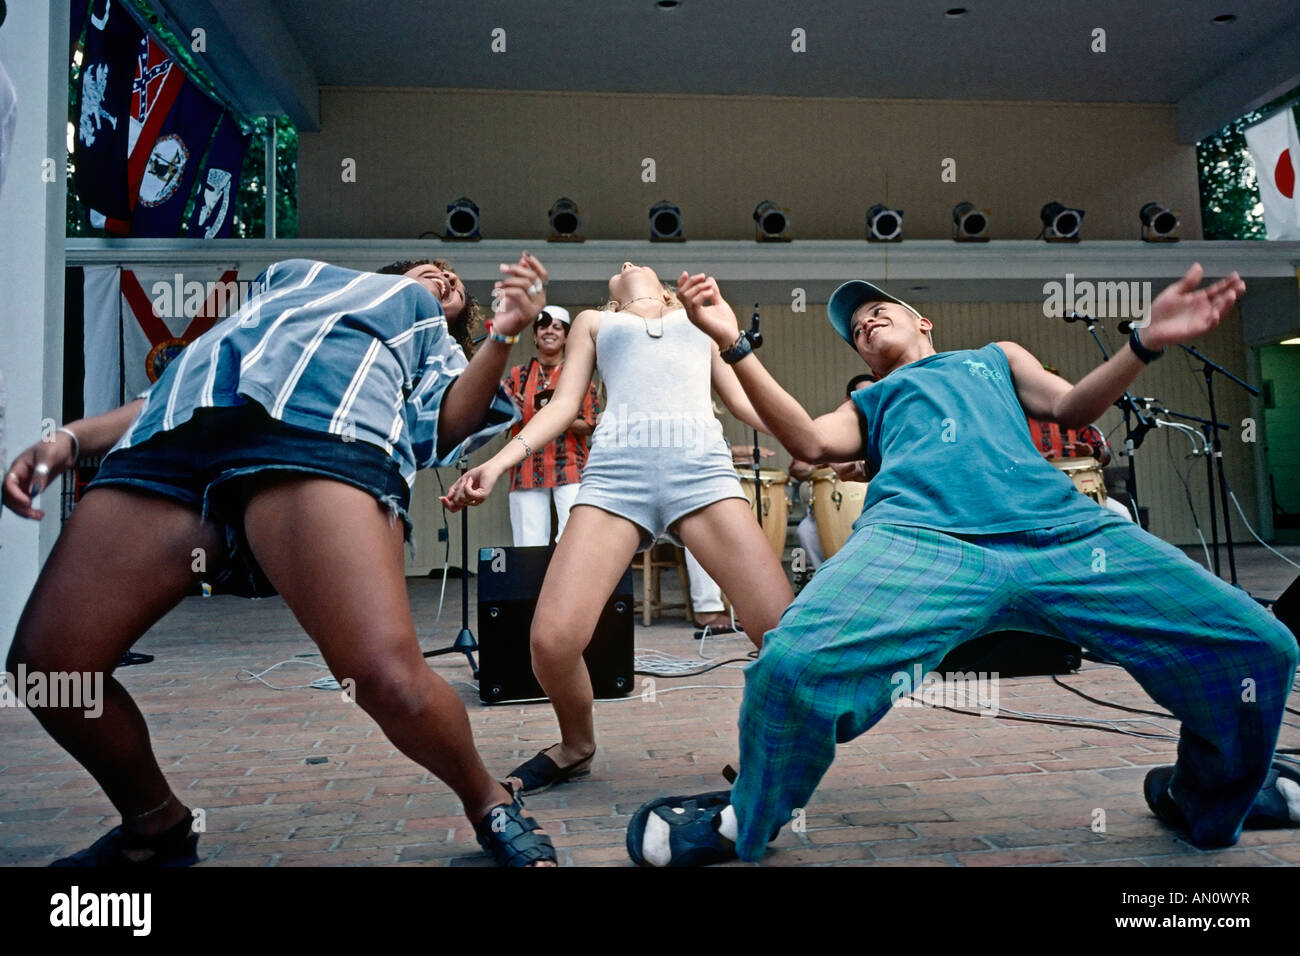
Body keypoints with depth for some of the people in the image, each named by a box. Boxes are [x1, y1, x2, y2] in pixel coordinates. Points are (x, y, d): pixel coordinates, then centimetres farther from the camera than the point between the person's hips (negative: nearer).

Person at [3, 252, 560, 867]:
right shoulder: (290, 277, 43)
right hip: (173, 426, 4)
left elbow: (445, 424, 12)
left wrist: (501, 336, -2)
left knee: (385, 674, -24)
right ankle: (156, 825, 23)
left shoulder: (432, 334, 34)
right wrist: (70, 437, 21)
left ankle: (490, 804, 6)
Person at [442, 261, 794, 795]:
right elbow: (564, 404, 22)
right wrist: (500, 461, 7)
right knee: (552, 640, -16)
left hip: (701, 464, 1)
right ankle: (577, 747, 14)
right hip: (617, 469, 0)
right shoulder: (593, 321, 32)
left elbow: (743, 400, 27)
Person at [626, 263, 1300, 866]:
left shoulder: (996, 357, 40)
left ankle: (1206, 798, 23)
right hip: (921, 534, -2)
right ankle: (745, 820, 1)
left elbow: (1072, 407, 25)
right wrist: (734, 341, 10)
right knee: (793, 664, -31)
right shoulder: (870, 402, 36)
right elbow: (810, 442, 15)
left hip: (1061, 525, 2)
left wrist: (1146, 341, 8)